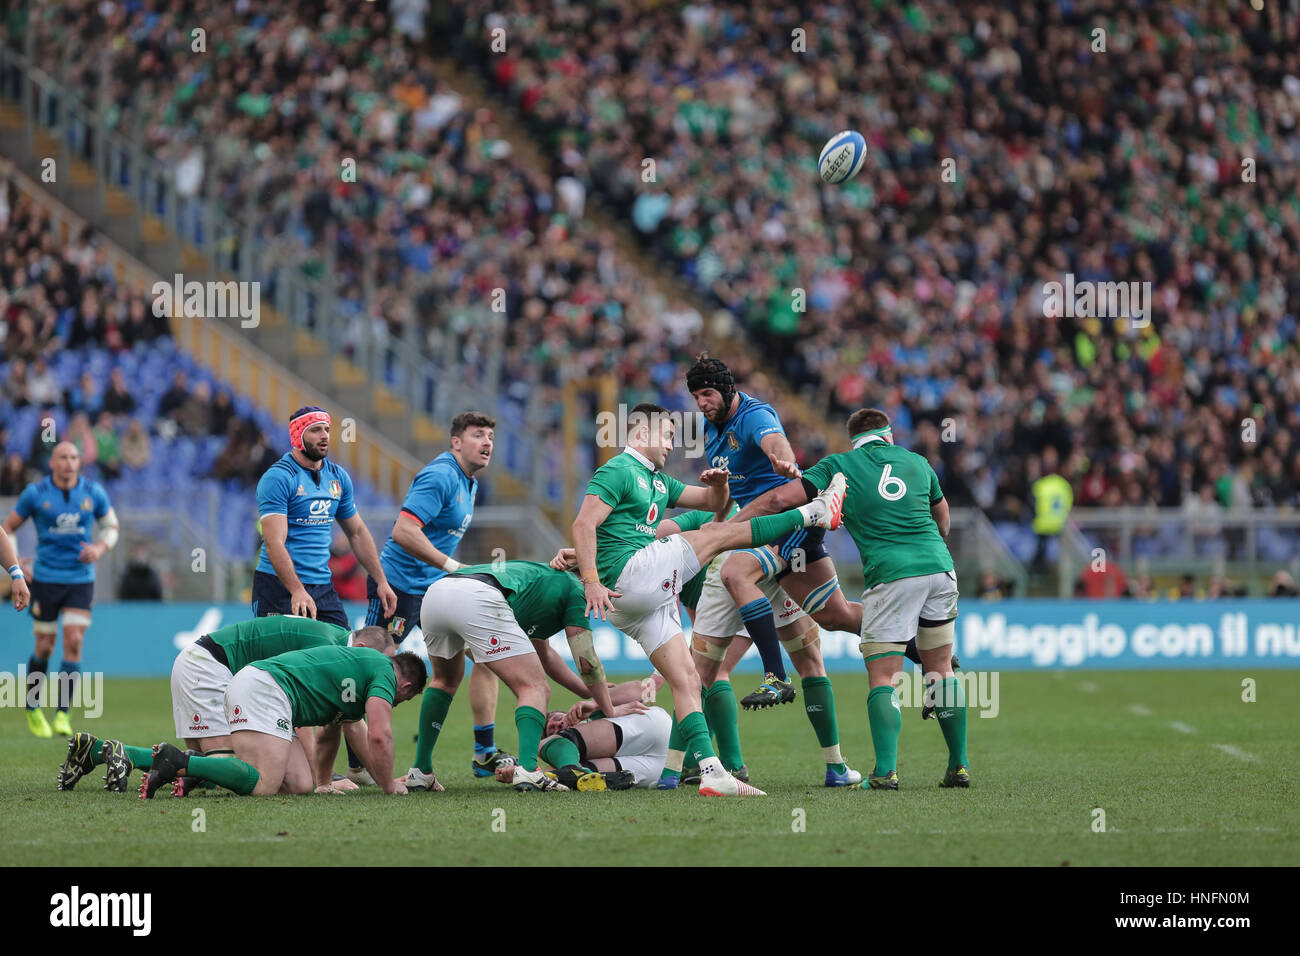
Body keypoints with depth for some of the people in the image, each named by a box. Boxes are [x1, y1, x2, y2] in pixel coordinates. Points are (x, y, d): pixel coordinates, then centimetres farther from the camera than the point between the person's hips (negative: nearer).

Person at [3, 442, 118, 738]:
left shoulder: (94, 492, 1)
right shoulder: (36, 493, -4)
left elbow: (111, 526, 13)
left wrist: (100, 548, -7)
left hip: (81, 578, 1)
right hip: (46, 578, -1)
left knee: (74, 642, -11)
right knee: (44, 647, 2)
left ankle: (62, 713, -4)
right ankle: (32, 708, 24)